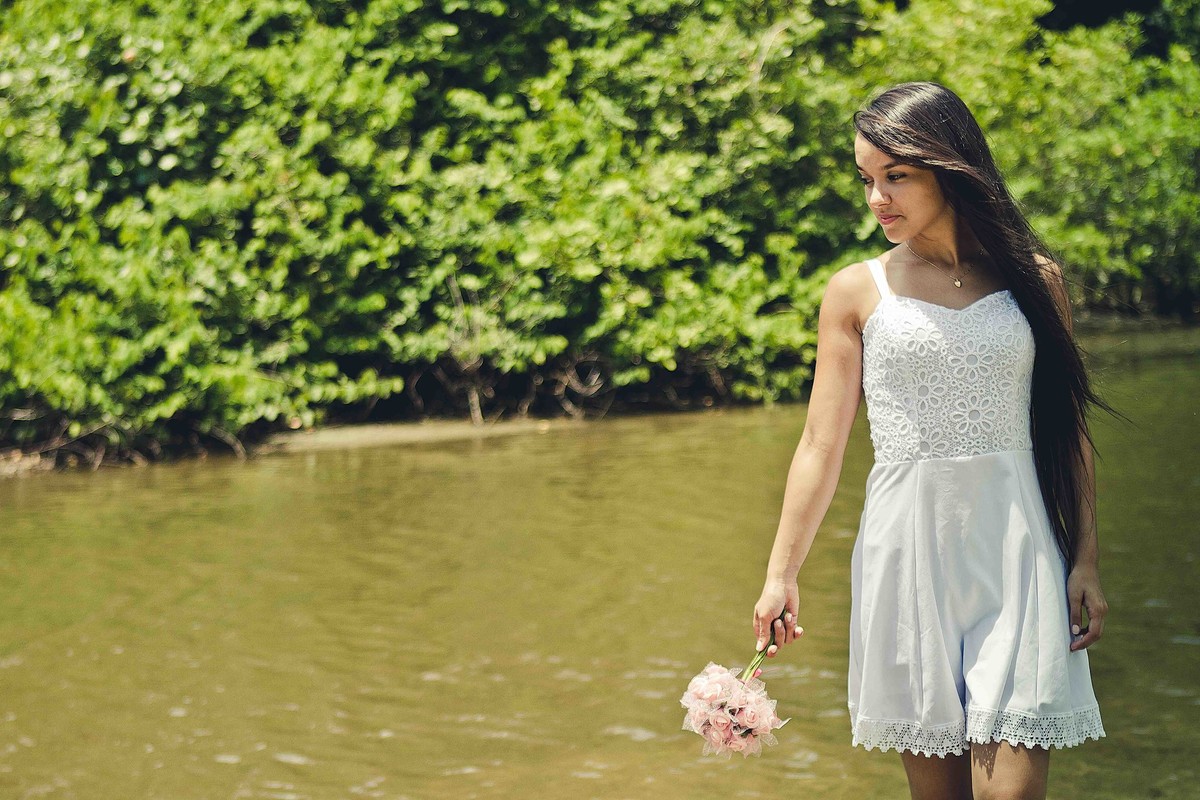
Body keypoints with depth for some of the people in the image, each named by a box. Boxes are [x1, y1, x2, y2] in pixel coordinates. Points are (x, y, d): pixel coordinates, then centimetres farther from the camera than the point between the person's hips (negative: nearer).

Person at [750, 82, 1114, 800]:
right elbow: (822, 445, 7)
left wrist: (1087, 561, 5)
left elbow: (1070, 432, 10)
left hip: (1015, 551, 0)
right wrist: (781, 574, 4)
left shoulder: (1035, 277, 6)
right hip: (907, 549, 0)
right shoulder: (858, 291, 4)